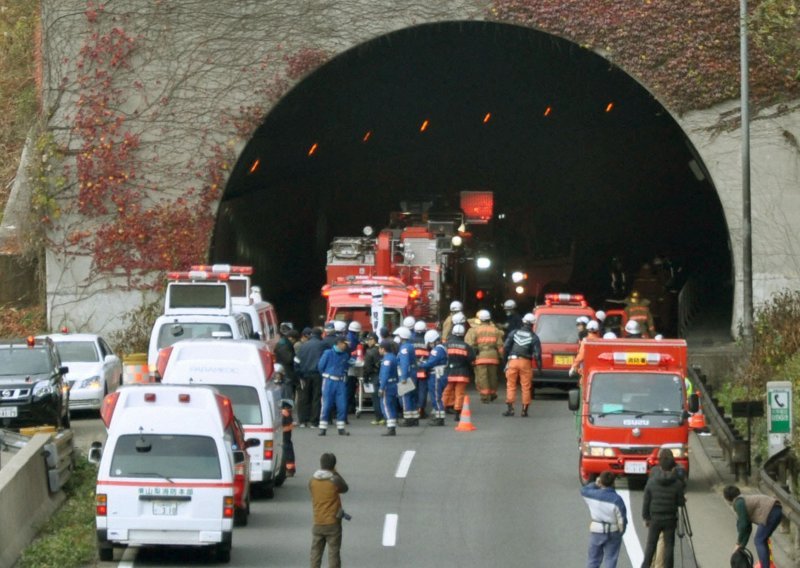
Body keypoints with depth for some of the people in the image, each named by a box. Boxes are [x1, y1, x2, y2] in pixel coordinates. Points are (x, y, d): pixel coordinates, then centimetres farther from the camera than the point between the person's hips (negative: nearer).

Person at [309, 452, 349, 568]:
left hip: (317, 524, 3)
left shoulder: (312, 481, -4)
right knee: (334, 553, 2)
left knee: (316, 551, 12)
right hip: (333, 523, -3)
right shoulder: (335, 481, -15)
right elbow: (345, 488, 4)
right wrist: (336, 473, 7)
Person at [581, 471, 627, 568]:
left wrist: (595, 484, 9)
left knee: (593, 560, 14)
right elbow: (622, 519, -12)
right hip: (613, 532, -2)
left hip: (596, 531, 2)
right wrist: (621, 531, 5)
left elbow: (583, 490, 13)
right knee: (611, 560, 7)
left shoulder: (593, 494, -11)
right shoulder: (616, 499, -19)